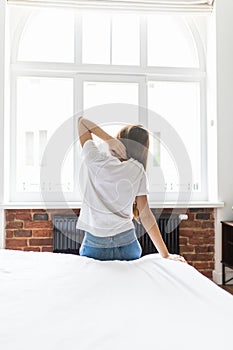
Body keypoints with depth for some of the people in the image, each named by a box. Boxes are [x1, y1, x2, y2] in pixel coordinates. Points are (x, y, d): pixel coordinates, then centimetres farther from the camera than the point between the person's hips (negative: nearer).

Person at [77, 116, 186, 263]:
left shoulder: (96, 160, -5)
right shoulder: (137, 170, -5)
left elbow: (82, 121, 8)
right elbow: (145, 214, -5)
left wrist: (109, 139, -6)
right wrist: (165, 254, 2)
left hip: (94, 245, 0)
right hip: (127, 243, 1)